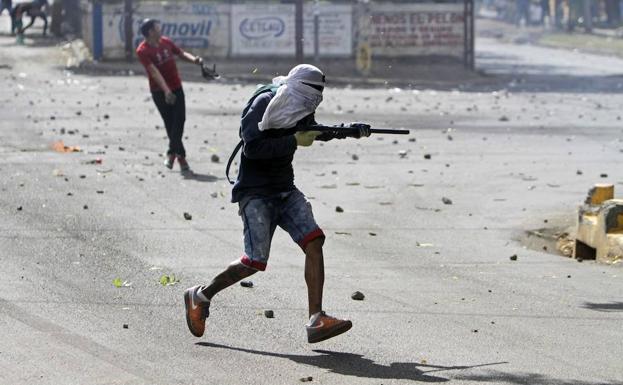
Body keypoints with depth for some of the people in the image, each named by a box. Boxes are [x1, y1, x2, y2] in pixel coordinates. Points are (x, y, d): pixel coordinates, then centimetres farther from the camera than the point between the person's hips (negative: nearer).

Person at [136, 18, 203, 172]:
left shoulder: (165, 42, 5)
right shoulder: (143, 51, -15)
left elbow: (181, 53, 15)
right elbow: (154, 72, -24)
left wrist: (193, 59, -7)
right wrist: (166, 91, -33)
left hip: (176, 88, 5)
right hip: (160, 92, -5)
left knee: (179, 120, -3)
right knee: (171, 123, -2)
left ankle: (172, 153, 9)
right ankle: (180, 156, 7)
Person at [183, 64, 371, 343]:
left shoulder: (298, 109, 7)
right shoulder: (263, 105, -16)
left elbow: (314, 132, 28)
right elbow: (252, 147, -26)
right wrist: (294, 141, -25)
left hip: (285, 191, 8)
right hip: (255, 193, -8)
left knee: (314, 242, -11)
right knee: (255, 262, -12)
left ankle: (316, 320, -13)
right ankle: (201, 296, 11)